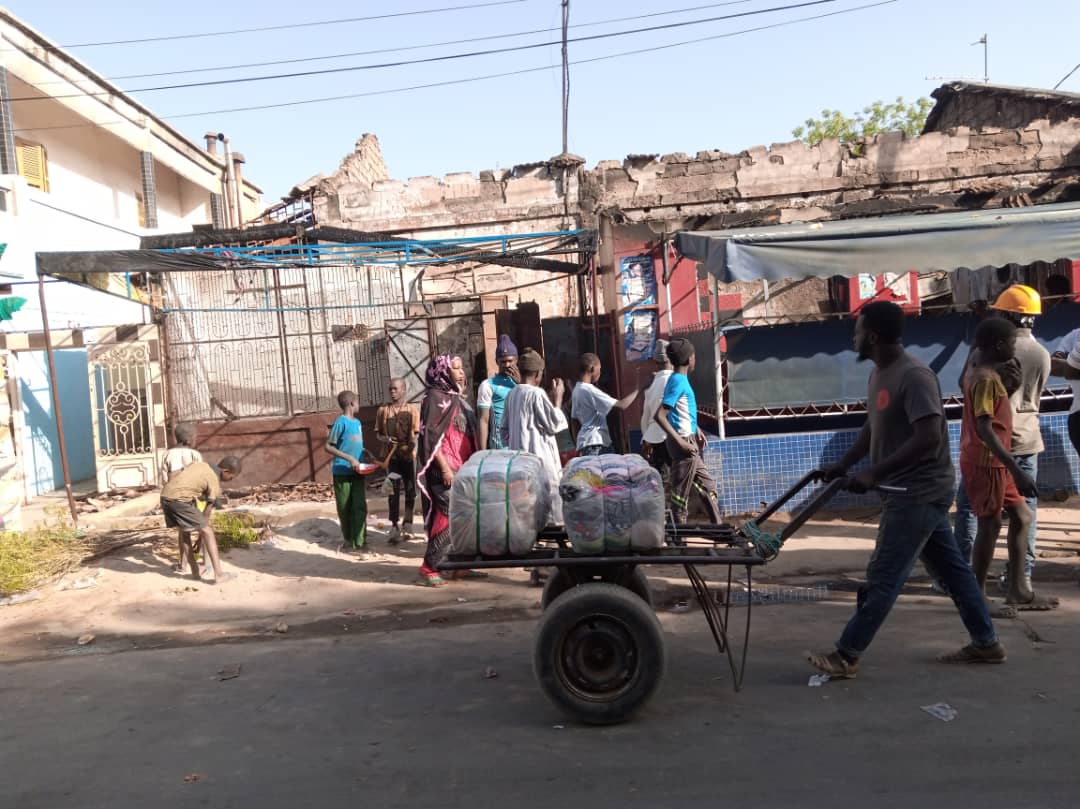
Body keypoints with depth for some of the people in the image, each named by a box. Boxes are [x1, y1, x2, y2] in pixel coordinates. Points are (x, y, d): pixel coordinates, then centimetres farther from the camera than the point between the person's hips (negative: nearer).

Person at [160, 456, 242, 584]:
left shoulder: (200, 463, 21)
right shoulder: (214, 482, 2)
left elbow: (173, 477, 25)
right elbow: (206, 513, 7)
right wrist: (201, 534, 17)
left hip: (165, 495, 8)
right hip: (180, 499, -8)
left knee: (183, 531, 25)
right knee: (207, 532, -2)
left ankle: (195, 570, 32)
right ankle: (218, 574, -8)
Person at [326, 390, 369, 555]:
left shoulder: (357, 422, 11)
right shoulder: (341, 422, -10)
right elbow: (328, 447, -12)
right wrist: (349, 459, -19)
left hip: (357, 472, 5)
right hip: (342, 472, -5)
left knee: (360, 507, -2)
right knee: (344, 508, 6)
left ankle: (359, 542, 1)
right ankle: (348, 539, 22)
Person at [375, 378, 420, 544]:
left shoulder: (412, 409, 1)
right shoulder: (383, 410, 7)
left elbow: (415, 433, -2)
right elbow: (378, 433, 12)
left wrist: (412, 444, -24)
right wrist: (385, 439, -10)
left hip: (409, 455, -1)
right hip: (391, 455, 1)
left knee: (410, 490, 6)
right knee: (393, 491, -2)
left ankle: (407, 524, 20)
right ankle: (394, 527, -1)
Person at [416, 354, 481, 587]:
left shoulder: (457, 398, 17)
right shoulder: (435, 398, -8)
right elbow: (430, 436, -15)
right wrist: (444, 468, -20)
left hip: (462, 468, 8)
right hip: (444, 469, -8)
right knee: (449, 517, -11)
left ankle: (459, 564, 16)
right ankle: (429, 568, -3)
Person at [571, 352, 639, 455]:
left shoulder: (577, 390, 12)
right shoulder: (590, 390, -17)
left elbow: (575, 419, 18)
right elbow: (622, 405, -20)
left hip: (585, 442, 10)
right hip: (594, 444, -10)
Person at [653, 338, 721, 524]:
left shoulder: (679, 379, 11)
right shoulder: (678, 382, -17)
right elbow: (659, 416, -26)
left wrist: (696, 429, 21)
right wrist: (680, 441, -26)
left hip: (688, 440, 10)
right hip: (684, 442, -10)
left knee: (707, 485, 16)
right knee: (681, 493, -2)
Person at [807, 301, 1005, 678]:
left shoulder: (914, 376, -22)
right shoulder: (879, 373, 8)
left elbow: (929, 437, -28)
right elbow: (873, 427, 18)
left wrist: (874, 473, -26)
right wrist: (843, 464, 8)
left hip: (921, 492, -10)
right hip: (913, 491, 10)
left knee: (882, 576, -5)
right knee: (952, 567, 18)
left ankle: (845, 656, 1)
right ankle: (986, 643, 31)